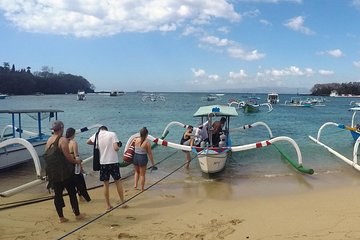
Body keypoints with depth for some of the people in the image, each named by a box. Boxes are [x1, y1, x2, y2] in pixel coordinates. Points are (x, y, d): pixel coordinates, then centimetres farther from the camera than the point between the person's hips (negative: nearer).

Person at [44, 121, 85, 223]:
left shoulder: (48, 141, 8)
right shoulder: (62, 140, -13)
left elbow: (46, 156, 12)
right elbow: (67, 156, -17)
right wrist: (76, 161, 0)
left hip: (52, 173, 6)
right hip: (64, 172, -6)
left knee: (57, 193, 10)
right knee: (72, 192, 6)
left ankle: (61, 217, 15)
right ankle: (77, 214, 13)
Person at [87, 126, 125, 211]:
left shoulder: (97, 135, 1)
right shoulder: (112, 134, -6)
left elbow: (88, 142, 20)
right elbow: (116, 148, -15)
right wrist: (118, 146, 7)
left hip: (103, 162, 1)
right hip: (113, 162, -1)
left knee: (106, 184, 10)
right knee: (118, 182, 13)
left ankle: (108, 205, 15)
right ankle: (123, 202, 19)